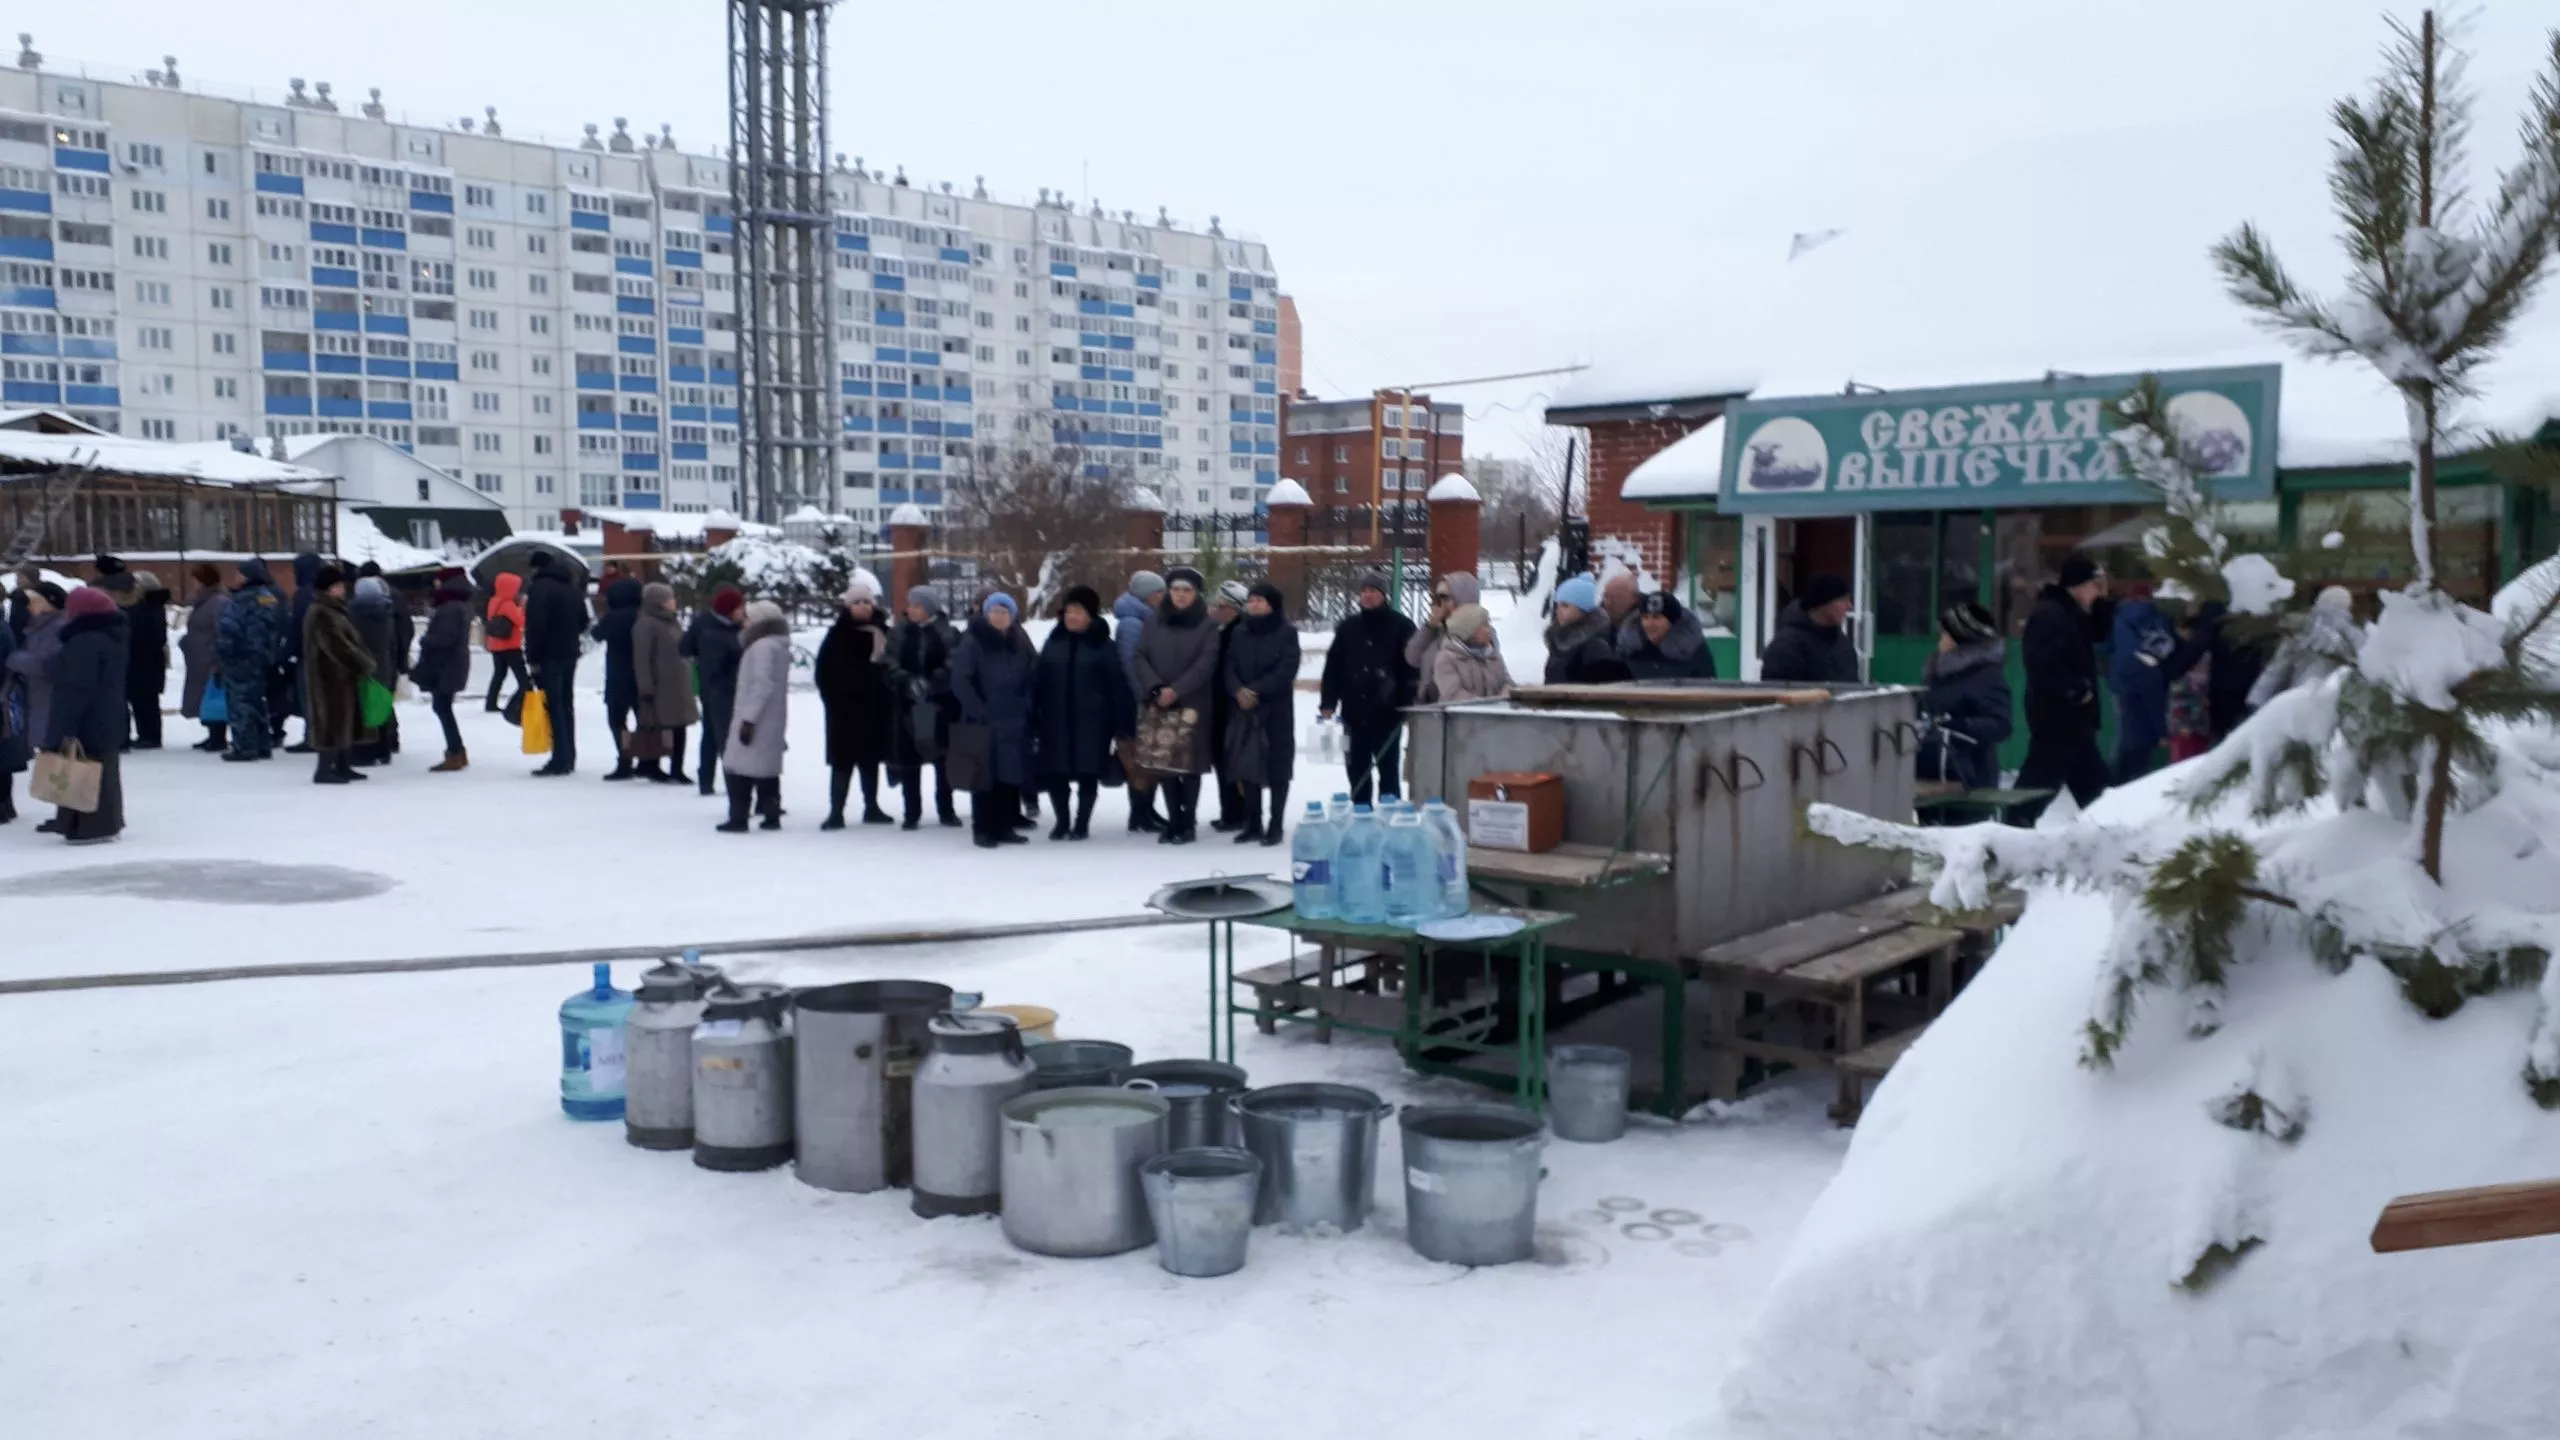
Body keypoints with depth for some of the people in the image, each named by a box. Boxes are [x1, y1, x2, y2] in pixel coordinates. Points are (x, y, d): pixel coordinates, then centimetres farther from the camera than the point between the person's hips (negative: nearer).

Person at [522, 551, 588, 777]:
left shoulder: (540, 587, -12)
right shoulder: (572, 586, 13)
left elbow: (535, 625, -18)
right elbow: (583, 621, 19)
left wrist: (532, 657, -15)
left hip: (548, 656, -8)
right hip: (569, 654, 8)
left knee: (553, 707, -8)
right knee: (566, 704, 13)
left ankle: (560, 760, -12)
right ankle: (569, 758, 16)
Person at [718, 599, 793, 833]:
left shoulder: (763, 646, -15)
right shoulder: (778, 645, 14)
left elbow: (762, 685, -22)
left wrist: (748, 718, -23)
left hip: (756, 719, -9)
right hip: (772, 719, 9)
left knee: (741, 768, -4)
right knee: (767, 768, 12)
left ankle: (738, 819, -4)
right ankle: (772, 816, 12)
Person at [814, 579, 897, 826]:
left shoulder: (882, 633, 6)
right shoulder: (838, 633, -3)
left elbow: (891, 668, 9)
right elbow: (824, 670, -3)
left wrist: (889, 701, 2)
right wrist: (832, 700, -10)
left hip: (875, 707, 4)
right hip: (844, 708, -4)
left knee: (870, 758, 13)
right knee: (843, 760, -4)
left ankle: (872, 806, 23)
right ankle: (836, 811, -2)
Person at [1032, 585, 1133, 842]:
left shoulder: (1102, 645, -2)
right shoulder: (1054, 642, 8)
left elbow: (1118, 686, -5)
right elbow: (1038, 682, 8)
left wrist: (1121, 725, -9)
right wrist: (1034, 721, 3)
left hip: (1091, 722, -3)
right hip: (1056, 721, 3)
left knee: (1087, 773, 3)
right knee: (1054, 772, 4)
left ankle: (1082, 823, 14)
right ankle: (1061, 821, 20)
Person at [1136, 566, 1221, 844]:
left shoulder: (1207, 625, 1)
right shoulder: (1154, 622, 9)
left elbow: (1205, 664, -8)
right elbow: (1141, 657, 4)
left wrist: (1176, 690, -17)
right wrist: (1156, 688, -12)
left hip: (1192, 705, -3)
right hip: (1159, 704, 3)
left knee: (1190, 764, -2)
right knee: (1165, 763, 3)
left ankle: (1188, 823, 5)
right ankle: (1173, 821, 11)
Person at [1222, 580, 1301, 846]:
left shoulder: (1287, 633, -2)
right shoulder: (1239, 632, 11)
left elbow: (1286, 670, -11)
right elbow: (1229, 666, 4)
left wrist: (1256, 690, -19)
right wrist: (1238, 691, -16)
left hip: (1277, 710, -4)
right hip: (1244, 710, 4)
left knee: (1277, 767, -2)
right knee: (1247, 766, 5)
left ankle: (1276, 825, 4)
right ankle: (1253, 823, 14)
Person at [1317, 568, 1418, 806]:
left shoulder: (1401, 626, -3)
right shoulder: (1348, 626, 8)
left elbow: (1412, 667, -6)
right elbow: (1333, 666, 7)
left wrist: (1408, 704, -14)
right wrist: (1327, 703, 1)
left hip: (1388, 714, -4)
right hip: (1355, 713, 4)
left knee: (1388, 772, 5)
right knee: (1357, 772, 10)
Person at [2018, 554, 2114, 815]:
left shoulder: (2071, 612, 15)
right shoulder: (2049, 614, -19)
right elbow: (2044, 664, -30)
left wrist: (2102, 600, 9)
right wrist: (2077, 690, -21)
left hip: (2073, 716, 11)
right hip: (2055, 716, -11)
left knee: (2092, 777, 19)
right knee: (2041, 778, -11)